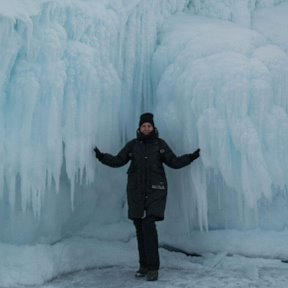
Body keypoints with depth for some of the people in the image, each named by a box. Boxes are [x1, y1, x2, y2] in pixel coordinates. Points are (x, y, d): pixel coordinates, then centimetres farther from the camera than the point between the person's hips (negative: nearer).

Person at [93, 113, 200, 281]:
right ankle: (144, 265, 17)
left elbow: (174, 162, 7)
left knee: (148, 225, -16)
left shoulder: (160, 144, 5)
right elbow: (118, 161, 7)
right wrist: (102, 157, -7)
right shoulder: (133, 145, 8)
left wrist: (191, 157, -4)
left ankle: (153, 267, -11)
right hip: (136, 191, 3)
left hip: (155, 190, -3)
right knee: (140, 227, 5)